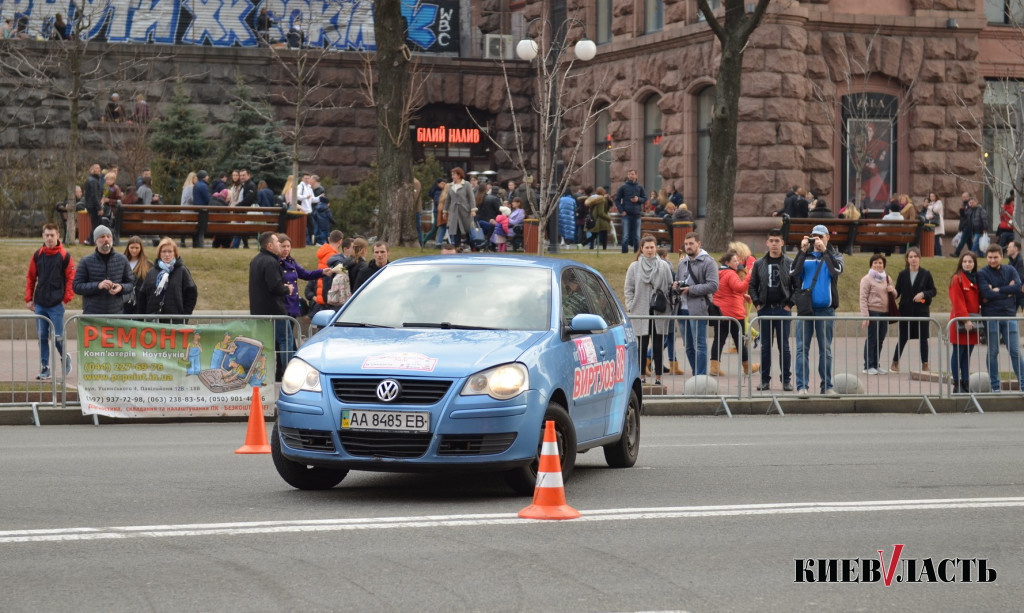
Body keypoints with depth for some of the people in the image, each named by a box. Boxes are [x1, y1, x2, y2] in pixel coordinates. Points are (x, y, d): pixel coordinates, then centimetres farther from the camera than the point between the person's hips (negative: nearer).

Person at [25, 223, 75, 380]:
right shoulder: (37, 255, 7)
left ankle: (65, 359, 21)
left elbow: (71, 279, -3)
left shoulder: (64, 256, -4)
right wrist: (28, 299, 6)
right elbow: (30, 277, 12)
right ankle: (44, 368, 11)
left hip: (56, 304, -4)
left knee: (57, 337, -4)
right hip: (40, 304, 4)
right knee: (42, 337, 5)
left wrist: (66, 299, -10)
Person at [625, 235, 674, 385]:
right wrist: (631, 307, -2)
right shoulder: (634, 267, 7)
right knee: (642, 345, 2)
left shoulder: (664, 266, 8)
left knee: (658, 346, 2)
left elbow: (670, 287, 9)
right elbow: (629, 289, 7)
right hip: (641, 312, 0)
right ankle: (642, 376, 8)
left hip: (659, 311, 0)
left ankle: (658, 377, 6)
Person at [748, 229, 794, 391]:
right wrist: (757, 303, -1)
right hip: (765, 310, 2)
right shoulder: (759, 264, 7)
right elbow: (752, 286, 10)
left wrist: (790, 304, -6)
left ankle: (786, 380, 7)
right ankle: (765, 380, 10)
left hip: (783, 310, -2)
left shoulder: (790, 263, 1)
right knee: (765, 346, 6)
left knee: (784, 347, 2)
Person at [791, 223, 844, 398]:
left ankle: (826, 386, 10)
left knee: (826, 349, 5)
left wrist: (824, 250, -17)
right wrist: (802, 251, -13)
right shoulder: (804, 255, 8)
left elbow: (837, 270, -13)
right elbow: (793, 273, -8)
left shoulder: (833, 255, 8)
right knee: (802, 348, -2)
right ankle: (802, 386, -1)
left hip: (826, 309, 0)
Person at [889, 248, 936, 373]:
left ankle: (925, 365, 10)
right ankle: (895, 363, 14)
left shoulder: (926, 274, 1)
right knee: (903, 338, 3)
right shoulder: (902, 274, 4)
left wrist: (923, 294, -15)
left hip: (922, 311, 0)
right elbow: (897, 291, 5)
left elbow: (934, 291, 3)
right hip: (906, 311, 0)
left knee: (923, 338, 3)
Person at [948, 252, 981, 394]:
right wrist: (965, 319, -19)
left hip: (972, 322, 6)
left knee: (967, 354, 9)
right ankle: (957, 386, -2)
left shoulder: (976, 280, 15)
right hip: (959, 322, -6)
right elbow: (957, 302, -13)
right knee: (958, 353, -4)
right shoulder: (957, 279, -6)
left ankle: (966, 384, 12)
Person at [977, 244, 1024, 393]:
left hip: (1009, 315, 2)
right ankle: (995, 385, 11)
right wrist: (1007, 291, -9)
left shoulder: (1010, 271, 8)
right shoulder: (982, 274, -1)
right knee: (993, 353, 4)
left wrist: (997, 290, -11)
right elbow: (987, 294, -15)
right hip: (991, 317, -2)